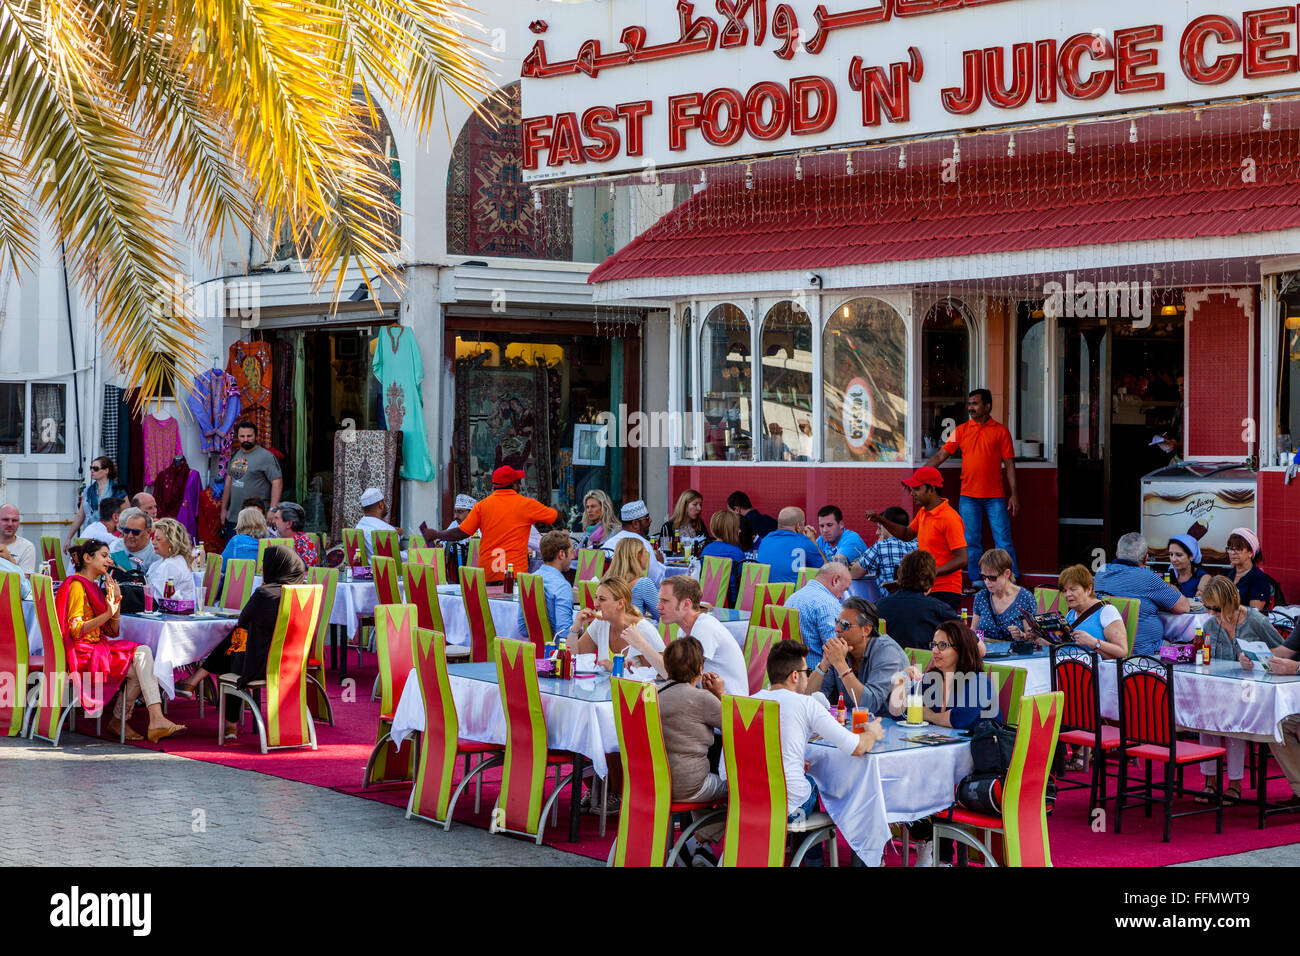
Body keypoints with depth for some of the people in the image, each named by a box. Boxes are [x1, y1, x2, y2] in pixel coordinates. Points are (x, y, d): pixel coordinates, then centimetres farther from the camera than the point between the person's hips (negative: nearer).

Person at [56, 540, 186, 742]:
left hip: (98, 647, 9)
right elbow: (75, 630, -18)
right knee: (139, 668, -21)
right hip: (82, 654, -9)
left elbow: (112, 632, 16)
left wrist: (116, 600, 4)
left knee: (143, 652, -15)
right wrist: (107, 613, -25)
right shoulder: (76, 585, -8)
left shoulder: (93, 587, 20)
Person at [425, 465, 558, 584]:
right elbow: (556, 517, 12)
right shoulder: (527, 504, 1)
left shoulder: (482, 505, 4)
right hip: (516, 573, -3)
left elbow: (461, 533, 4)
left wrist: (436, 535, 20)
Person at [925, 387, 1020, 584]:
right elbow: (941, 455, 5)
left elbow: (1009, 463, 3)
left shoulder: (1001, 431, 3)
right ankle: (977, 580, 12)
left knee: (1003, 539, -2)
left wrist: (1013, 494, -2)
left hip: (995, 496, -2)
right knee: (971, 541, 4)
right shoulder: (961, 430, 7)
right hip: (968, 496, 2)